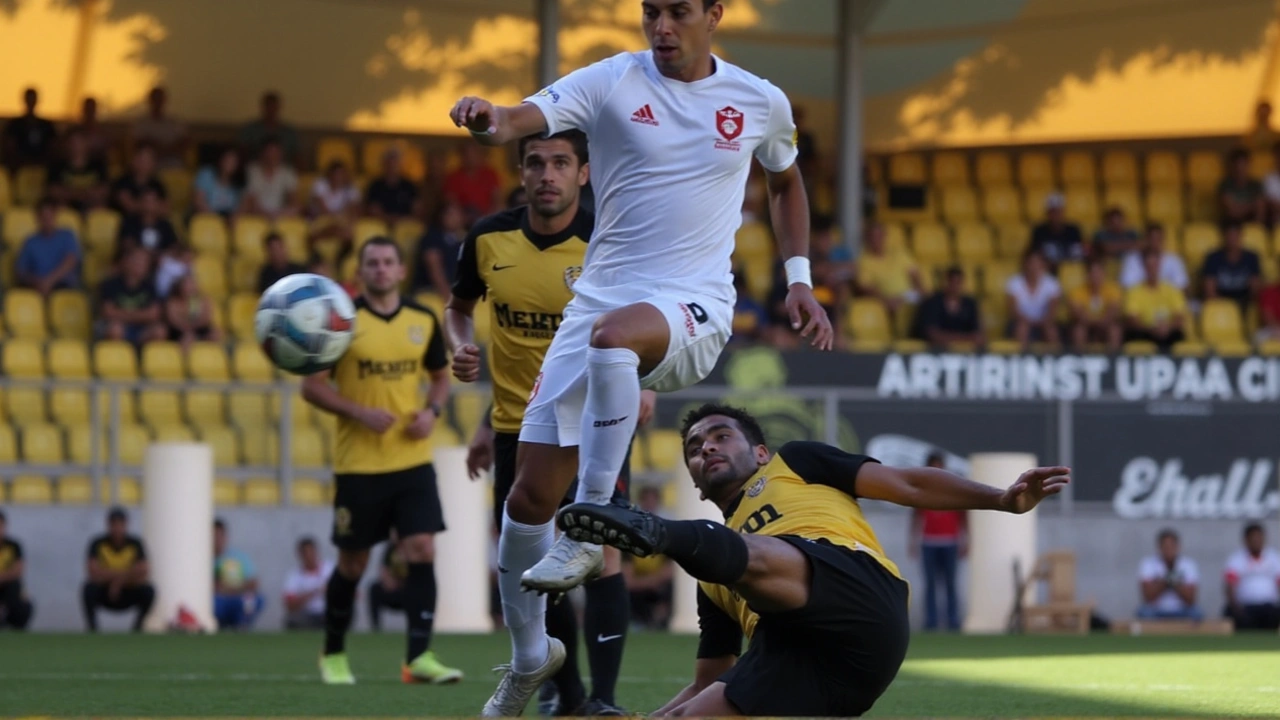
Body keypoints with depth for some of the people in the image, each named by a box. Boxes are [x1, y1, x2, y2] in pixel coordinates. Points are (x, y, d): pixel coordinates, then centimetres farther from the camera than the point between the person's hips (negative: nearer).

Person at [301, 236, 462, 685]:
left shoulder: (423, 321, 5)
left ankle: (419, 657, -11)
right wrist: (360, 413, -18)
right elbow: (312, 386, -4)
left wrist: (433, 411, -2)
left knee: (422, 551, -11)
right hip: (358, 463, -2)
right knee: (352, 564, 7)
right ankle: (333, 655, 25)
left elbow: (441, 376, 19)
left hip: (413, 460, 2)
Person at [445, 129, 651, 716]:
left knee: (602, 555, -19)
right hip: (517, 427, 4)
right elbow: (459, 306, 15)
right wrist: (461, 347, -5)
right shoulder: (488, 239, -4)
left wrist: (643, 382, -18)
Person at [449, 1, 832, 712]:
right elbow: (526, 117, -19)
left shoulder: (762, 103, 5)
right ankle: (529, 655, 24)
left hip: (693, 310, -2)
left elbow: (785, 181, 27)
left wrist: (799, 279, 18)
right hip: (599, 301, 2)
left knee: (611, 334, -40)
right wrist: (492, 119, -43)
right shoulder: (612, 81, -1)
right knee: (529, 496, -1)